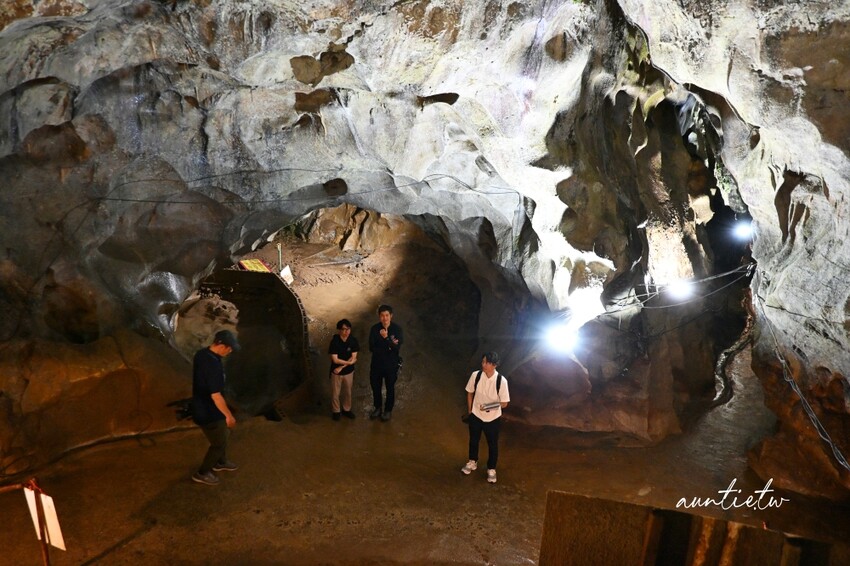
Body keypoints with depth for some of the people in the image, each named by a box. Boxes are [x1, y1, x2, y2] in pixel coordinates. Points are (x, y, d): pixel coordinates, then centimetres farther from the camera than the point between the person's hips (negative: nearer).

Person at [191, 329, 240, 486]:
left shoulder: (201, 354, -4)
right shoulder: (213, 364, -33)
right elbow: (216, 395, -28)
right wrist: (229, 415, -18)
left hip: (201, 406, 9)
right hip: (208, 412, -9)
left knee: (223, 435, 28)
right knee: (219, 443, 13)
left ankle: (221, 462, 48)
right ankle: (202, 473, 30)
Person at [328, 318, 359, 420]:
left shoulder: (353, 340, -15)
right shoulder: (334, 342, -23)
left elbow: (353, 357, -13)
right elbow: (335, 360, -23)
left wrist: (341, 367, -19)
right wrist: (349, 362, -17)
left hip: (349, 371, 3)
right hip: (336, 372, -2)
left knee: (347, 392, 20)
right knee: (335, 393, 14)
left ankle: (346, 409, 42)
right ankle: (336, 411, 37)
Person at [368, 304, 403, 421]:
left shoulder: (397, 329, -17)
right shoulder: (375, 329, -12)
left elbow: (397, 348, -25)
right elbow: (372, 348, -17)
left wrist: (386, 338, -36)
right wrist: (389, 346, -24)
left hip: (391, 364, -2)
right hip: (376, 363, 2)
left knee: (390, 388, 16)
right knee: (375, 387, 19)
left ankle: (388, 410, 37)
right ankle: (378, 407, 43)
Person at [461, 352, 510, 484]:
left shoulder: (501, 380, -23)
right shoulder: (475, 375, -17)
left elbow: (504, 403, -15)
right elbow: (470, 393, 0)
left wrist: (489, 407, -30)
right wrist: (470, 411, 5)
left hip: (493, 419, -2)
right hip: (476, 416, 2)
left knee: (493, 445, 16)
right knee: (473, 441, 23)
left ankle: (491, 469, 40)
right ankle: (472, 462, 50)